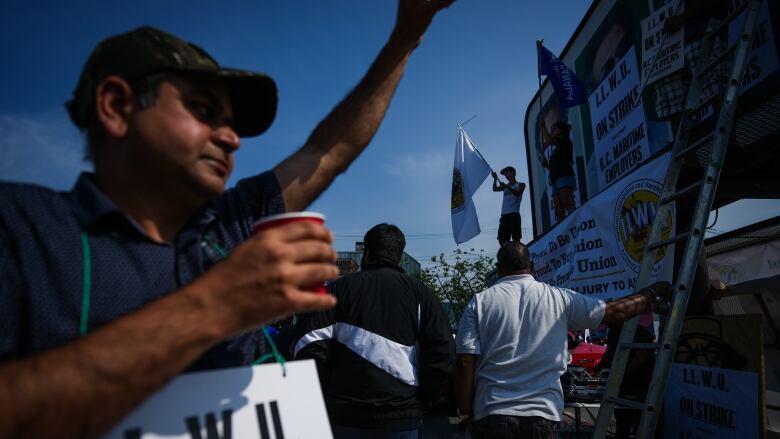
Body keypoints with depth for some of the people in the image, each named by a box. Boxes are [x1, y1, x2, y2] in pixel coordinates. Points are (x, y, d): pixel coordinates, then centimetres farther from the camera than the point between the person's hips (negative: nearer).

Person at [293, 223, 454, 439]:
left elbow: (309, 346, -6)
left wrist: (326, 397, 3)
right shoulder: (419, 292, 5)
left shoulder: (338, 288, 4)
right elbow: (443, 351, -4)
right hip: (400, 415, 0)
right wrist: (421, 402, 5)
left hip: (342, 414, 0)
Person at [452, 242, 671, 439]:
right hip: (542, 415, 1)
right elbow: (616, 311, 11)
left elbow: (465, 363, -6)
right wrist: (653, 291, 27)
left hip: (490, 415, 0)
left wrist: (466, 413, 3)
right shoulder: (560, 298, 3)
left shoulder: (479, 302, 0)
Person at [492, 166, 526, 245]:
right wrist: (495, 179, -3)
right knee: (502, 239, -3)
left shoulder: (520, 185, 12)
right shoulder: (505, 186, 25)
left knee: (516, 238, -12)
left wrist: (507, 187, -17)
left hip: (514, 214, -5)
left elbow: (518, 194, -7)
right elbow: (495, 189, 11)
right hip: (504, 215, 5)